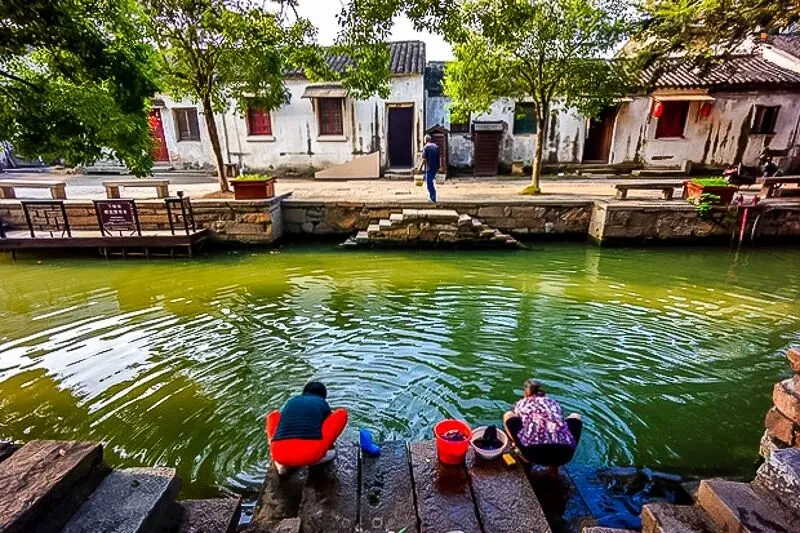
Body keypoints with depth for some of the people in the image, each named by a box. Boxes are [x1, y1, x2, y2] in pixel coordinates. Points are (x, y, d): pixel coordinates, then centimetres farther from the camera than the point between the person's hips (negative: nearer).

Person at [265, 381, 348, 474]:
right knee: (341, 413, 19)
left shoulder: (291, 401, 28)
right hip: (310, 454, -3)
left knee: (273, 415, 34)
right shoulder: (323, 403, 22)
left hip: (280, 454, 3)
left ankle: (282, 463, 18)